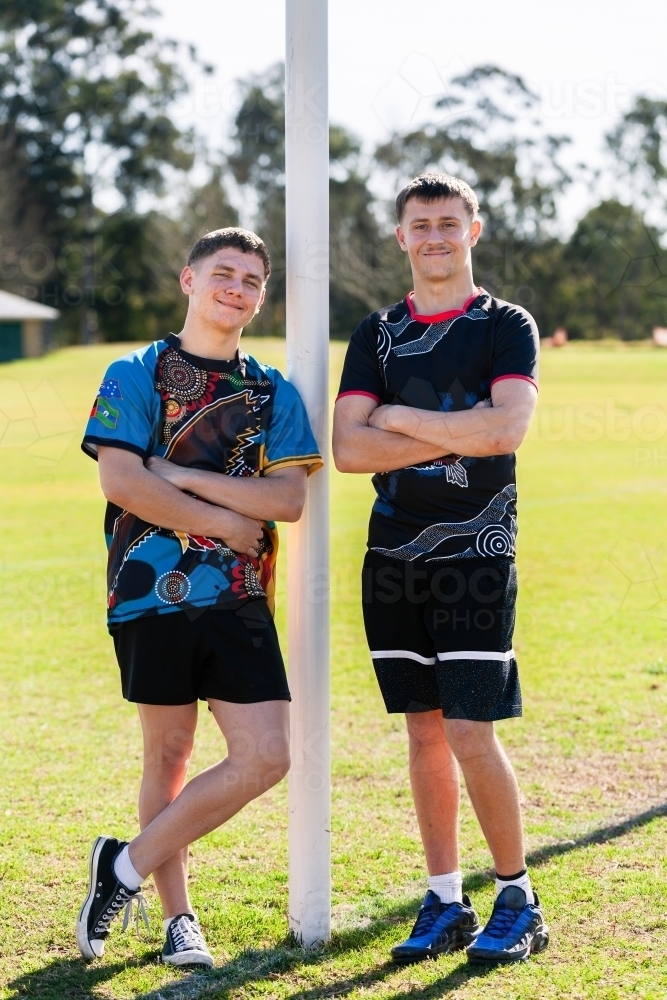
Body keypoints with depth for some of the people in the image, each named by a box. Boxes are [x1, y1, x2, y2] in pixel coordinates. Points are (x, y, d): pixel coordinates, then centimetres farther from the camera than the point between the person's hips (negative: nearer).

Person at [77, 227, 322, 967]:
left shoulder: (274, 393, 11)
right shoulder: (136, 375, 2)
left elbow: (288, 498, -2)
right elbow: (120, 480, -12)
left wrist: (183, 476, -10)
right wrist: (226, 523, -9)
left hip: (240, 601, 3)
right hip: (153, 592, -3)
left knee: (265, 758, -6)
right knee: (168, 753, 5)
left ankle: (127, 869, 9)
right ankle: (177, 917, 20)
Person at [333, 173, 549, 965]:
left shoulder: (506, 327, 0)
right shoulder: (377, 335, 10)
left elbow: (505, 429, -18)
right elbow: (348, 448, -3)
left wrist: (399, 417, -9)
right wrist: (455, 435, -11)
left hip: (475, 558, -4)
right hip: (393, 558, 4)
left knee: (470, 735, -7)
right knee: (425, 734, 8)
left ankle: (518, 901, 9)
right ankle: (444, 904, 16)